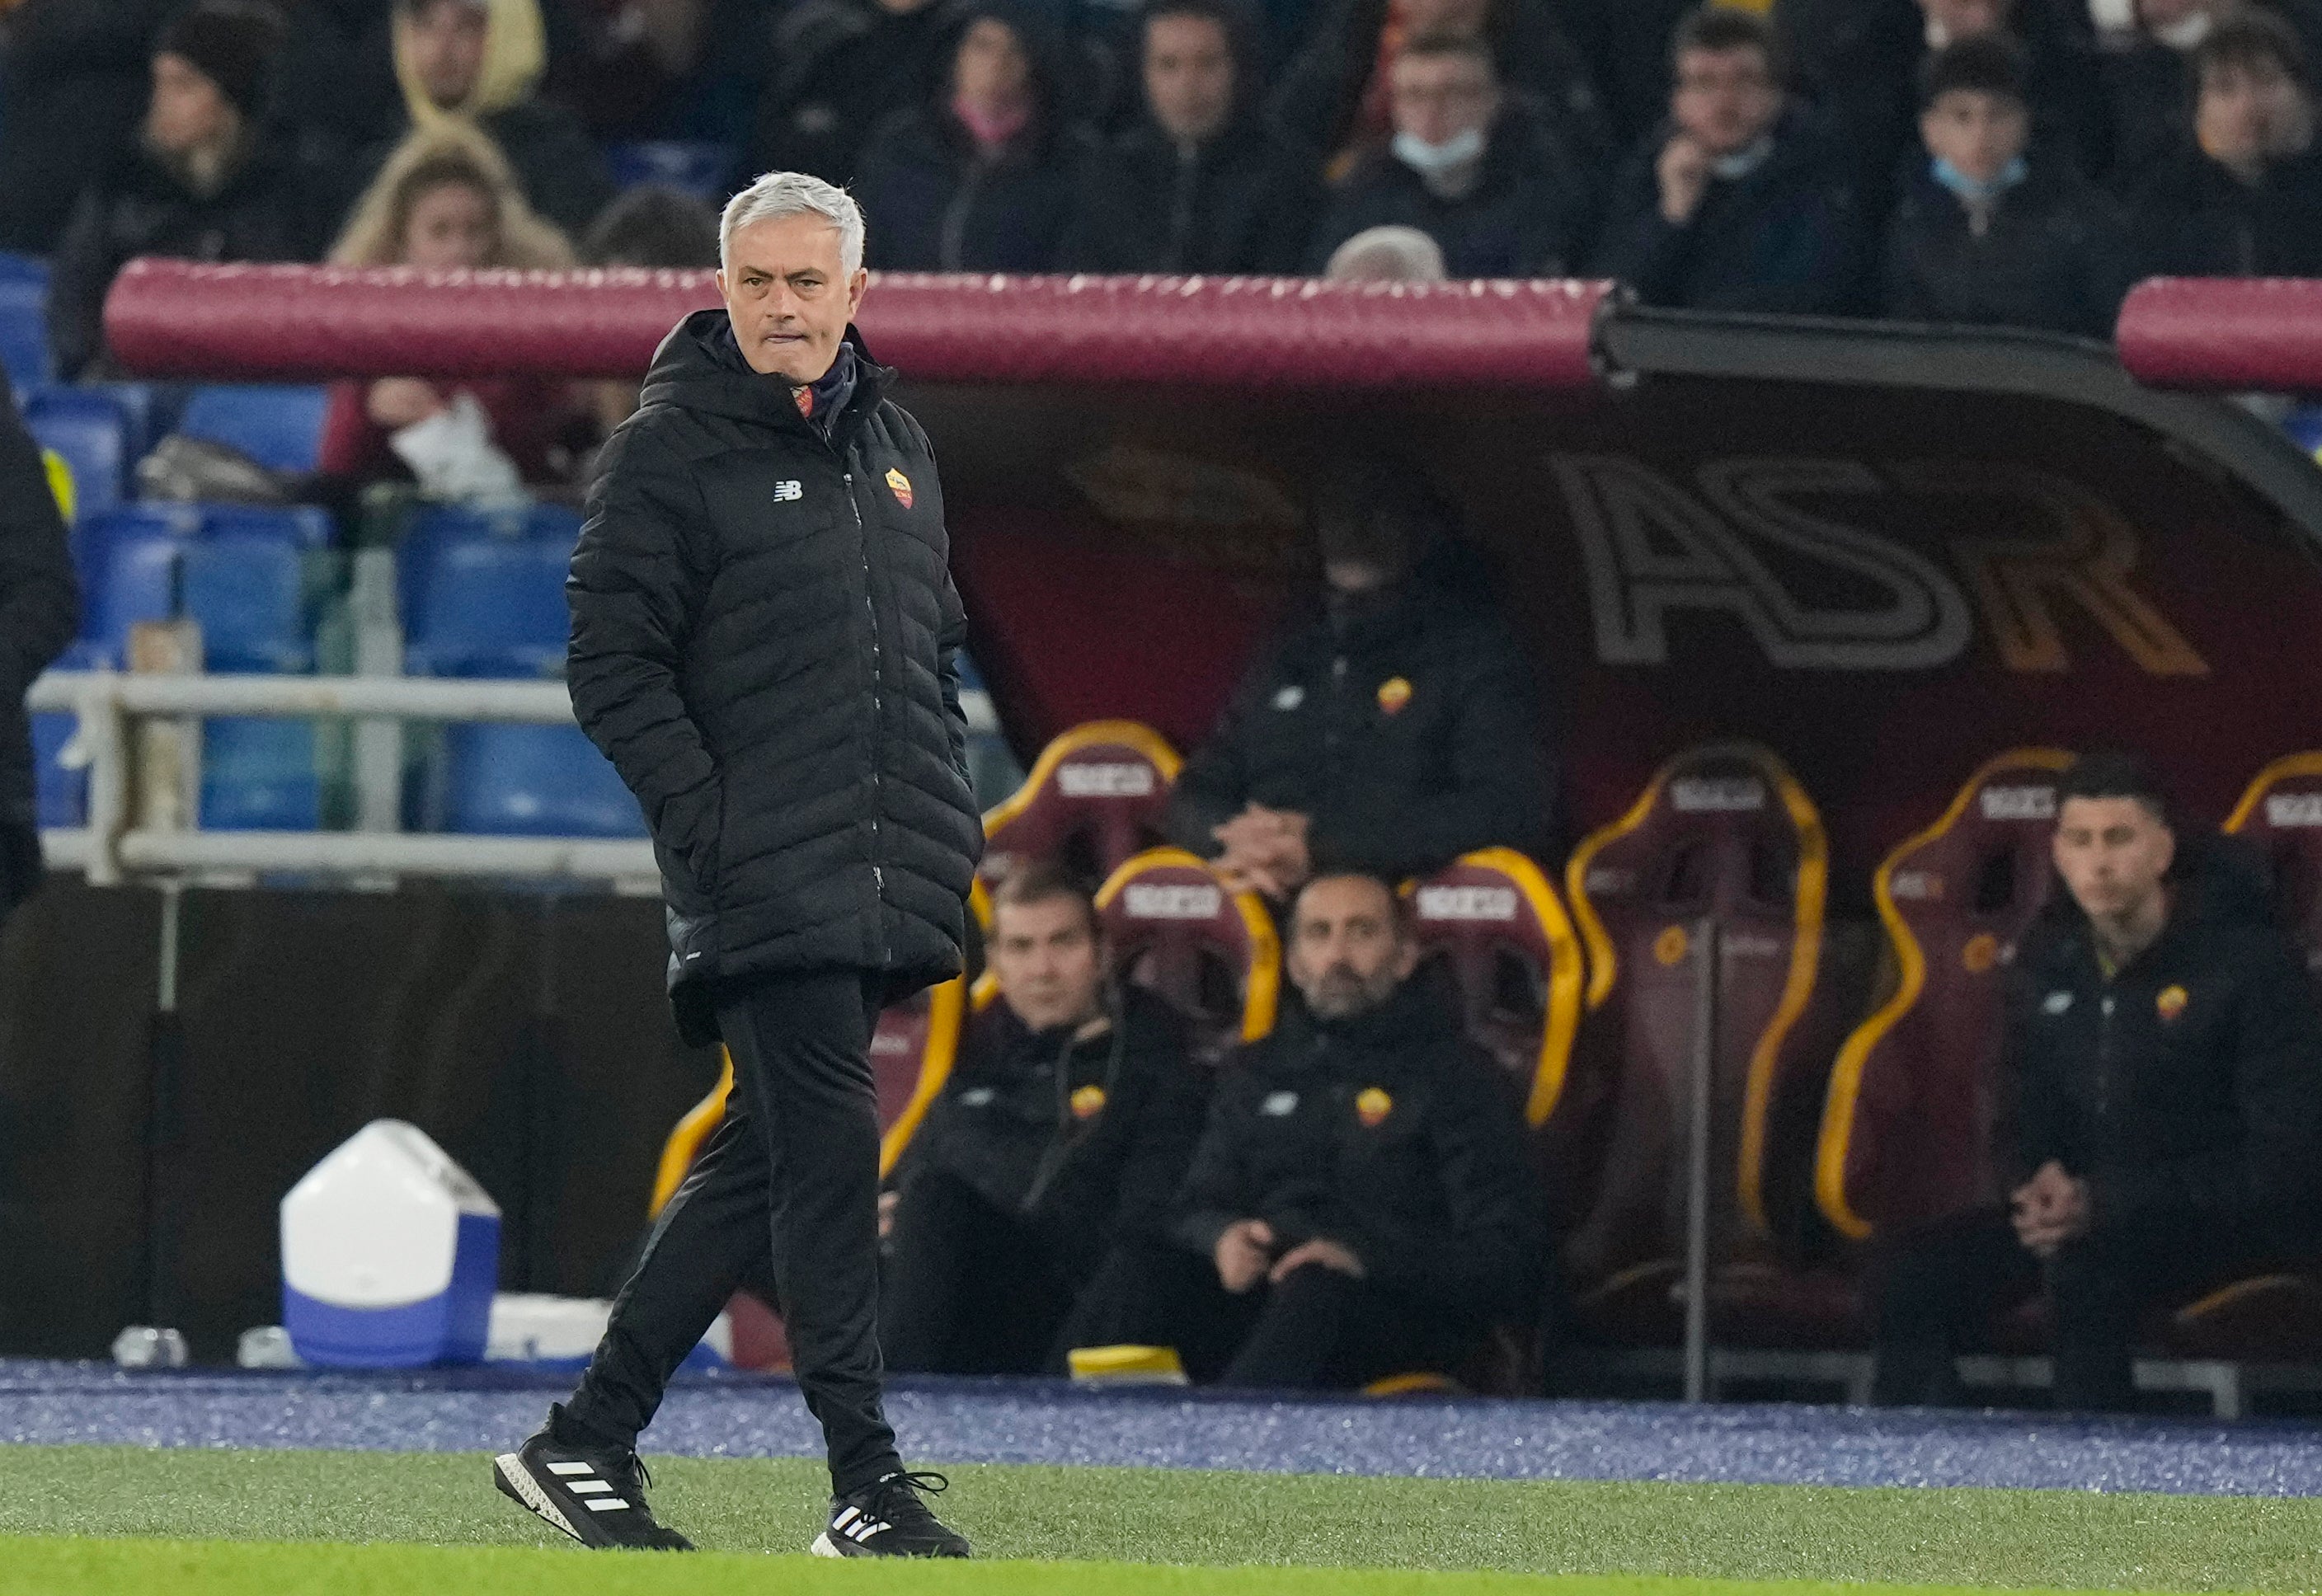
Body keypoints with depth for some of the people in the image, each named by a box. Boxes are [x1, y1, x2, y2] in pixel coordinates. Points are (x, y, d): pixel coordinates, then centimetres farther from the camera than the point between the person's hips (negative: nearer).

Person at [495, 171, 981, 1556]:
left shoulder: (895, 446, 17)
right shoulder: (670, 452, -4)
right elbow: (613, 662, -8)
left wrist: (952, 817, 14)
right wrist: (707, 824, -15)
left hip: (885, 884, 7)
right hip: (762, 883, -7)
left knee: (765, 1162, 8)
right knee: (831, 1157, -12)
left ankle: (588, 1441, 16)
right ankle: (868, 1486, -11)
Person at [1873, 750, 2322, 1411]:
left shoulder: (2248, 960, -12)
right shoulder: (2049, 965, 7)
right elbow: (2030, 1116, 18)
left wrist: (2105, 1203, -22)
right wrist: (2042, 1181, -10)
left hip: (2231, 1216, -6)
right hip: (2086, 1210, 6)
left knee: (2086, 1269, -37)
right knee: (1917, 1275, -16)